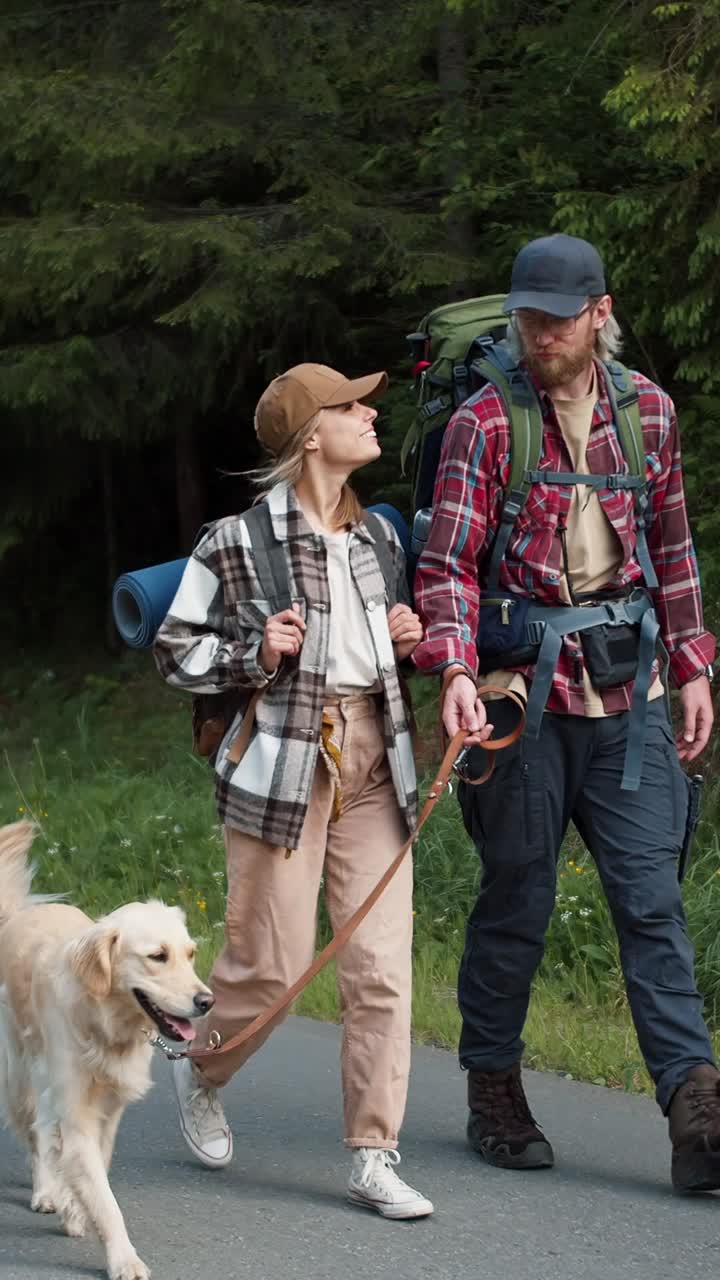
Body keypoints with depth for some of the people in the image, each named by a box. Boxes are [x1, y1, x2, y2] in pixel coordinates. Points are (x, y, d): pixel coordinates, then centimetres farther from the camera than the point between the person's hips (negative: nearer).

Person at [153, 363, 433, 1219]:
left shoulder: (378, 536, 14)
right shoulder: (238, 542, -4)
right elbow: (175, 653, 1)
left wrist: (405, 641, 7)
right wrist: (256, 654, -14)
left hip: (373, 760, 5)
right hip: (282, 760, -5)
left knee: (383, 964, -2)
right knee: (273, 964, -1)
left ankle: (373, 1159, 4)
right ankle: (200, 1077, 31)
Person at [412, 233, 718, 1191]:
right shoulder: (483, 422, -3)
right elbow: (448, 563, -8)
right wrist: (455, 671, -23)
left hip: (629, 697, 3)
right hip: (524, 696, -3)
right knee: (517, 901, 5)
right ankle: (494, 1091, 20)